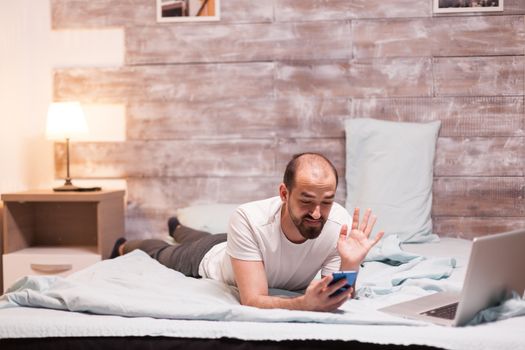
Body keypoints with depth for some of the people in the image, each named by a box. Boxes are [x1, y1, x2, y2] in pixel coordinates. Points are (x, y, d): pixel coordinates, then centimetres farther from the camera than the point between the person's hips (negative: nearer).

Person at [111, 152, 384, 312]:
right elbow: (253, 301, -50)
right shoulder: (249, 220, -49)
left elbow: (334, 302, -36)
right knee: (162, 255, 31)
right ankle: (125, 247, 65)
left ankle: (178, 229, 74)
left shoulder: (340, 224, -41)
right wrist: (305, 304, -68)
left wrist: (350, 265, -56)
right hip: (212, 258, -4)